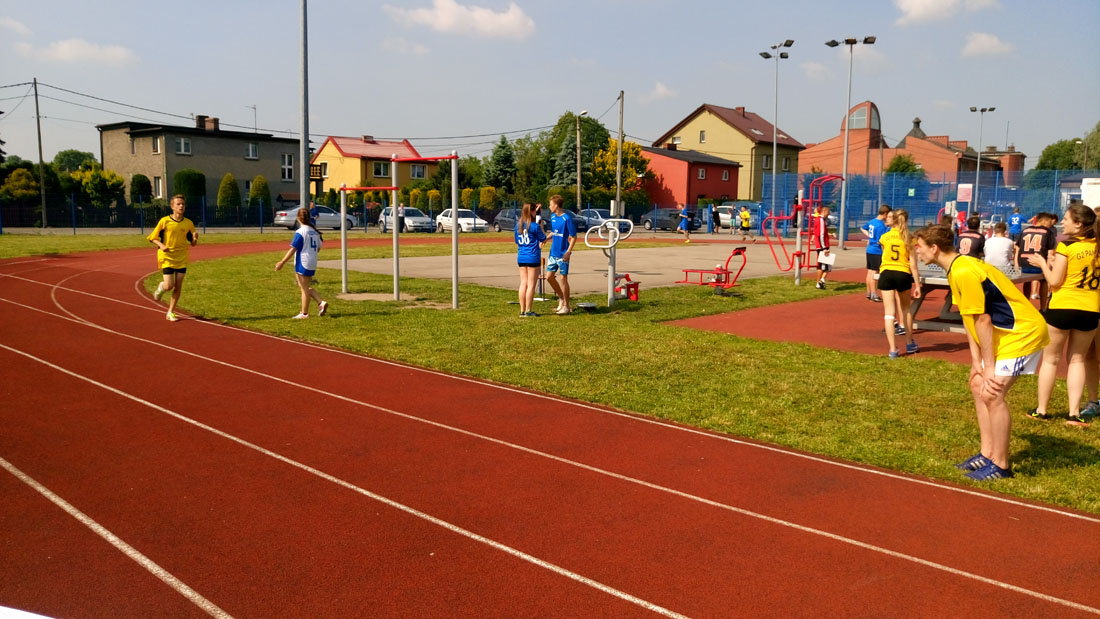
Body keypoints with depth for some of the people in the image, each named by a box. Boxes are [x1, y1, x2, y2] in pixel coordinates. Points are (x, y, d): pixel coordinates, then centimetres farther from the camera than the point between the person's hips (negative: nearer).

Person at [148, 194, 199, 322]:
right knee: (169, 285, -10)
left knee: (178, 286, 1)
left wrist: (195, 238, -15)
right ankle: (161, 287, 28)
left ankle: (171, 312, 15)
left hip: (182, 259, 3)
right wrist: (161, 245, -19)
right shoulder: (164, 221, -7)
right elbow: (152, 238, 0)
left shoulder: (188, 223, 1)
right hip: (167, 257, -3)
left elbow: (192, 244, 8)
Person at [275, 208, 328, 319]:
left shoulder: (300, 232, -14)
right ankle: (321, 302, 5)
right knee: (306, 287, 19)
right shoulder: (314, 231, 8)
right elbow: (318, 248, 16)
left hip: (302, 263, -7)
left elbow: (293, 249, -17)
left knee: (304, 288, 0)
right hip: (312, 264, 7)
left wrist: (282, 262, -13)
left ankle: (304, 313, 7)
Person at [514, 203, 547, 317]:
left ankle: (522, 311, 11)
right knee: (531, 285, 0)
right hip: (533, 257, -6)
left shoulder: (518, 225, 7)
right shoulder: (534, 226, -12)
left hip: (521, 258, 6)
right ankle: (528, 311, 1)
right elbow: (543, 238, -1)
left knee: (523, 284, 10)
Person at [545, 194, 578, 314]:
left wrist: (568, 252, -21)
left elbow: (573, 237, -12)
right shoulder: (552, 217, 8)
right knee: (549, 277, 8)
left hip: (562, 254, -7)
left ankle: (566, 306, 10)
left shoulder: (567, 218, -14)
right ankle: (561, 298, 27)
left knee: (563, 278, -1)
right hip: (553, 253, 7)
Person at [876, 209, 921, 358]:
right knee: (906, 309, 21)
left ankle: (893, 349, -7)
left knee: (889, 312, -2)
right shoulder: (909, 239, -1)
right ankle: (909, 344, 30)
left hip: (886, 274, 0)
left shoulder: (884, 237, 2)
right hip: (903, 274, 1)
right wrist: (917, 285, -1)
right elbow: (913, 264, -4)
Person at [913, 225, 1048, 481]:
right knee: (978, 383, 13)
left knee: (991, 393, -13)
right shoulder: (957, 268, 7)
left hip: (1023, 333, -11)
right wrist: (976, 361, 5)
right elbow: (968, 319, 8)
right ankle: (987, 454, 21)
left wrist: (989, 366, -17)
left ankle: (1000, 465, 0)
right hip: (1007, 332, 11)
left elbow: (982, 320, -23)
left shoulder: (963, 272, -24)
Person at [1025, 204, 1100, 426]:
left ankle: (1041, 410, 14)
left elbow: (1054, 281, -11)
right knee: (1077, 359, 15)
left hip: (1062, 307, -4)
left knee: (1051, 359, 9)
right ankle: (1074, 413, 9)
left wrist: (1042, 263, 5)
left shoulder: (1066, 246, -11)